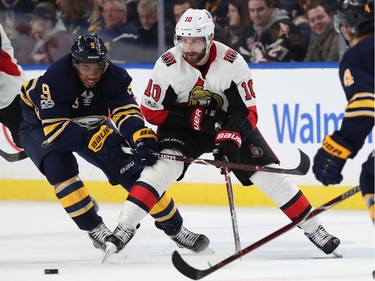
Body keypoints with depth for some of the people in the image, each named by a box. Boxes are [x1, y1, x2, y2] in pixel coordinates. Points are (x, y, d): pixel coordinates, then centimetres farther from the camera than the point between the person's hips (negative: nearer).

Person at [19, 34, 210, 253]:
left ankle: (174, 228, 7)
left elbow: (126, 112, -32)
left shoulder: (115, 77, -24)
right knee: (59, 164, -34)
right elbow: (56, 132, -42)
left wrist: (143, 139, -52)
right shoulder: (53, 81, -38)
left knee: (131, 168, -6)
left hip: (90, 125, 4)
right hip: (41, 126, -4)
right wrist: (94, 137, -51)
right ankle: (94, 228, -19)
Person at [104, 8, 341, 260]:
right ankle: (124, 229, -29)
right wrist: (190, 117, -24)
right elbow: (152, 111, -14)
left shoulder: (233, 63, -22)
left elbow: (248, 111, -17)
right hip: (183, 128, -1)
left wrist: (231, 138, -33)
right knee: (162, 168, -27)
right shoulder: (168, 65, -22)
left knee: (268, 173, -6)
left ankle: (314, 230, 6)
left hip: (229, 125, 1)